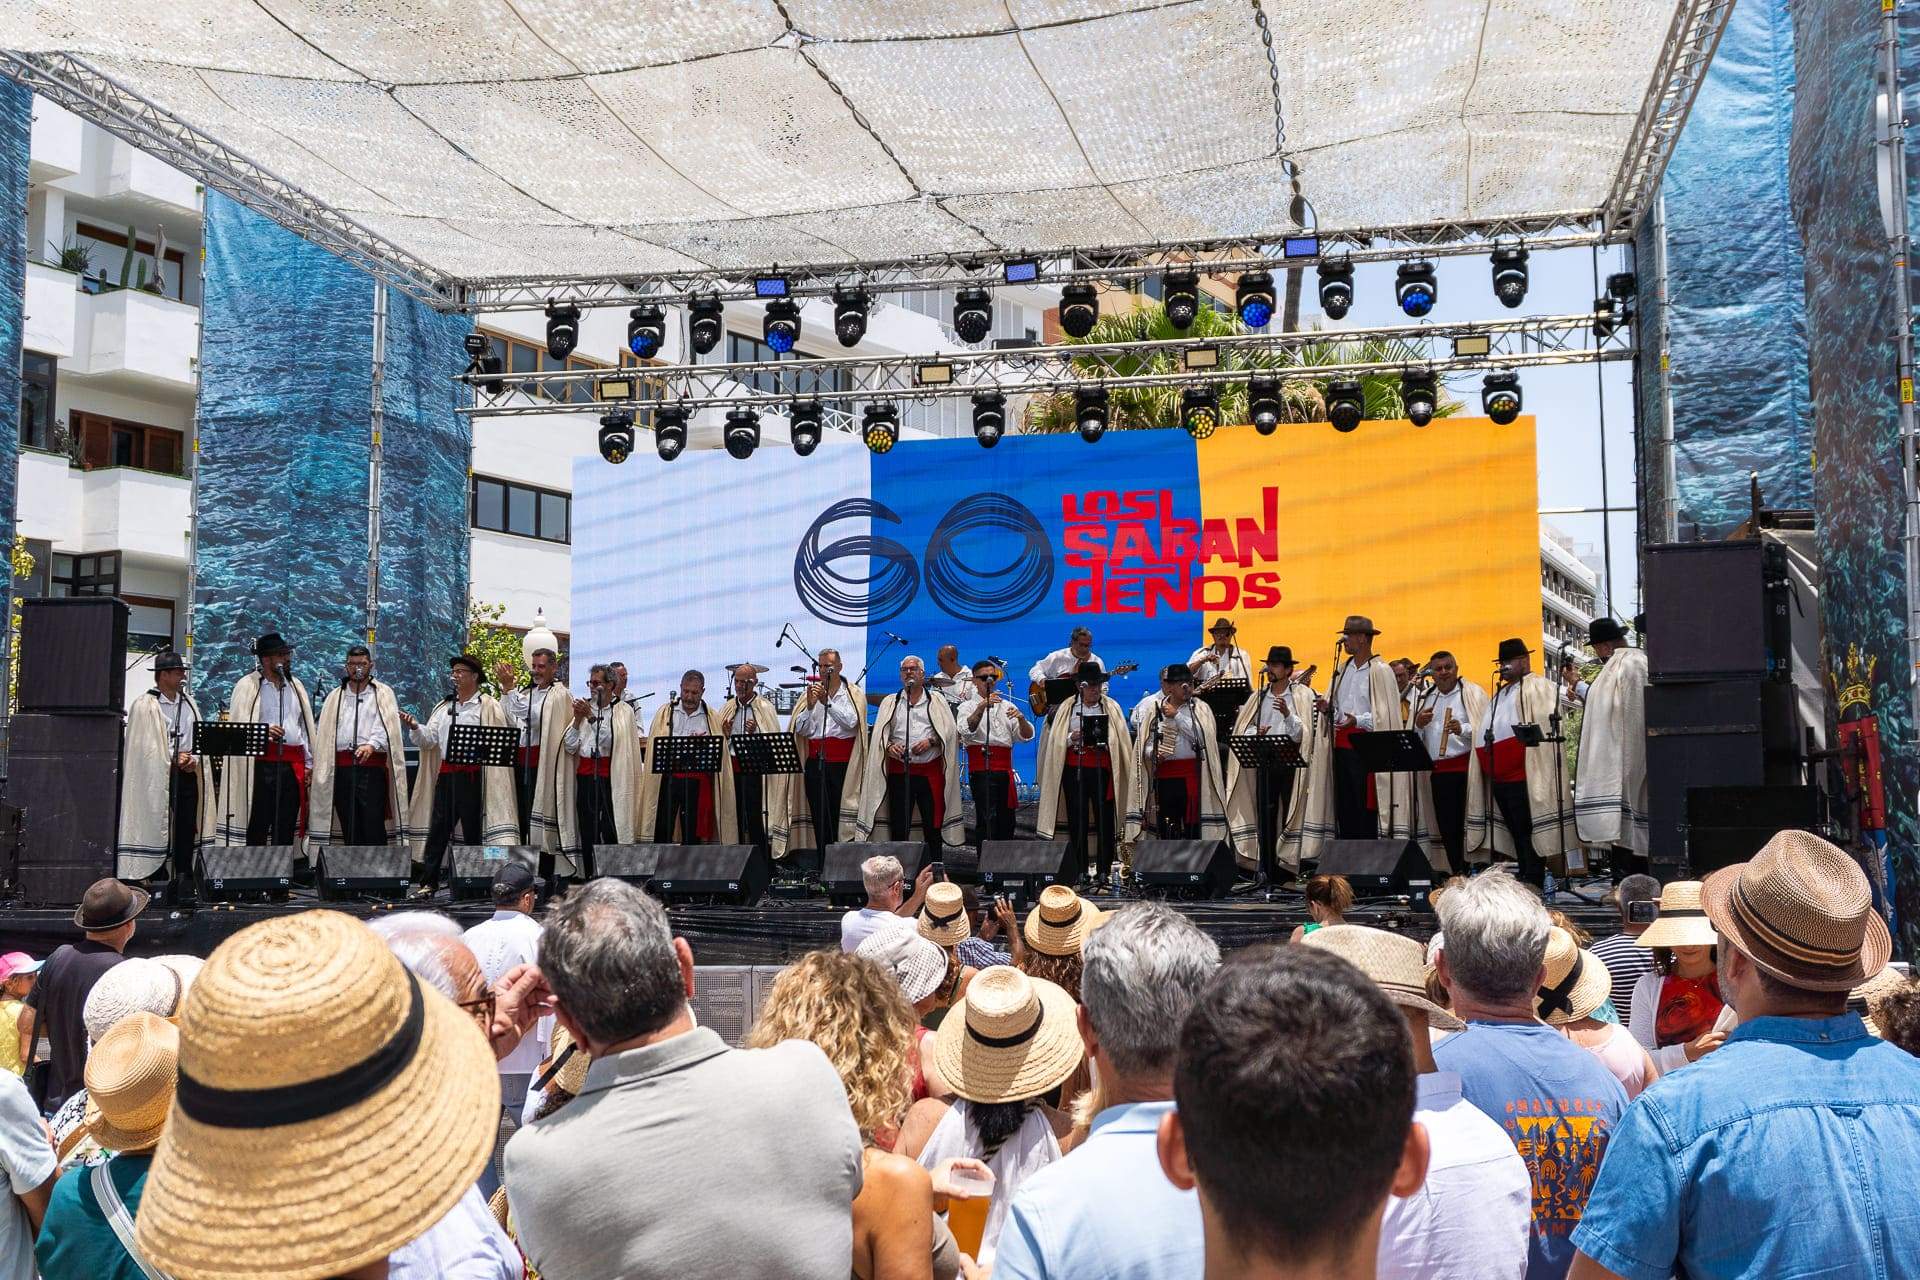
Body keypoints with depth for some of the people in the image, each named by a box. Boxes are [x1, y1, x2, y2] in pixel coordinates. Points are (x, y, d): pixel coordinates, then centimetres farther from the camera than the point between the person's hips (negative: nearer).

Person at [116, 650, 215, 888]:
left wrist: (192, 758, -6)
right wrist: (175, 759, -10)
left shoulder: (188, 703, 15)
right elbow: (146, 745, -8)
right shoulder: (145, 706, -2)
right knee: (157, 830, -5)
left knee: (186, 830, 2)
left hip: (187, 775, 5)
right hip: (157, 777, -5)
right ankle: (149, 881, 0)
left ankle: (182, 881, 5)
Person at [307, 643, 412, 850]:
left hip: (372, 766, -3)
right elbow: (323, 731, 15)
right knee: (349, 827, 4)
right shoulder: (335, 697, 21)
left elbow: (386, 726, -6)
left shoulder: (383, 694, 10)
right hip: (341, 768, 4)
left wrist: (372, 745, -24)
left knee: (374, 825, -10)